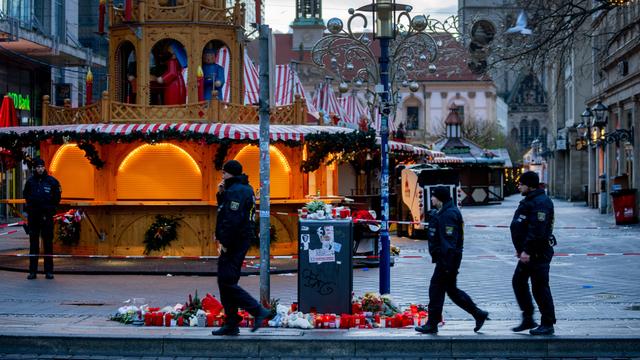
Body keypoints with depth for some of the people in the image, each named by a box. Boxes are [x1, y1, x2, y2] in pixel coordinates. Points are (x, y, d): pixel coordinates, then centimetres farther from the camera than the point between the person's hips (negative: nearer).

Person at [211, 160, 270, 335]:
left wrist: (224, 243, -20)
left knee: (227, 282, -10)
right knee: (226, 281, 13)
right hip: (242, 241, 11)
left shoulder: (235, 191, -15)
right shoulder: (245, 189, 18)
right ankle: (231, 324, 15)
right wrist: (221, 194, 8)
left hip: (234, 242, -11)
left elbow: (232, 220, -23)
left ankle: (258, 310, -12)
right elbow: (225, 209, 23)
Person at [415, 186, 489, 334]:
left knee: (436, 288, -5)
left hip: (447, 259, -11)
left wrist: (447, 264, -25)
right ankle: (479, 315, 17)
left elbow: (449, 241, -22)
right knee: (451, 290, 14)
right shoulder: (443, 213, 17)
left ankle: (432, 324, 0)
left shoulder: (448, 214, -17)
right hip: (444, 259, 11)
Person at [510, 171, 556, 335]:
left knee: (540, 287, -5)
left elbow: (537, 230, -26)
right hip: (529, 253, 11)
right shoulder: (528, 201, 16)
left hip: (539, 253, -11)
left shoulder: (540, 203, -18)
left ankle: (547, 324, 2)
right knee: (518, 282, 14)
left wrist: (527, 251, -27)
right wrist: (520, 248, 21)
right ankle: (528, 319, 21)